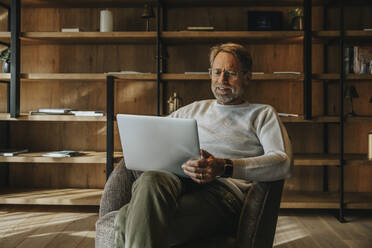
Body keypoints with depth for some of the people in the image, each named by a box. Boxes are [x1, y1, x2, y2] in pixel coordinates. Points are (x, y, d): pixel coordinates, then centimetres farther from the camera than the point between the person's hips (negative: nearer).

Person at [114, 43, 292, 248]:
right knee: (150, 181, -37)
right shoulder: (195, 109, 33)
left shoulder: (262, 114, 19)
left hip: (225, 187, -4)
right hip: (179, 181, 4)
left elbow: (283, 162, 0)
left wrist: (225, 167, -16)